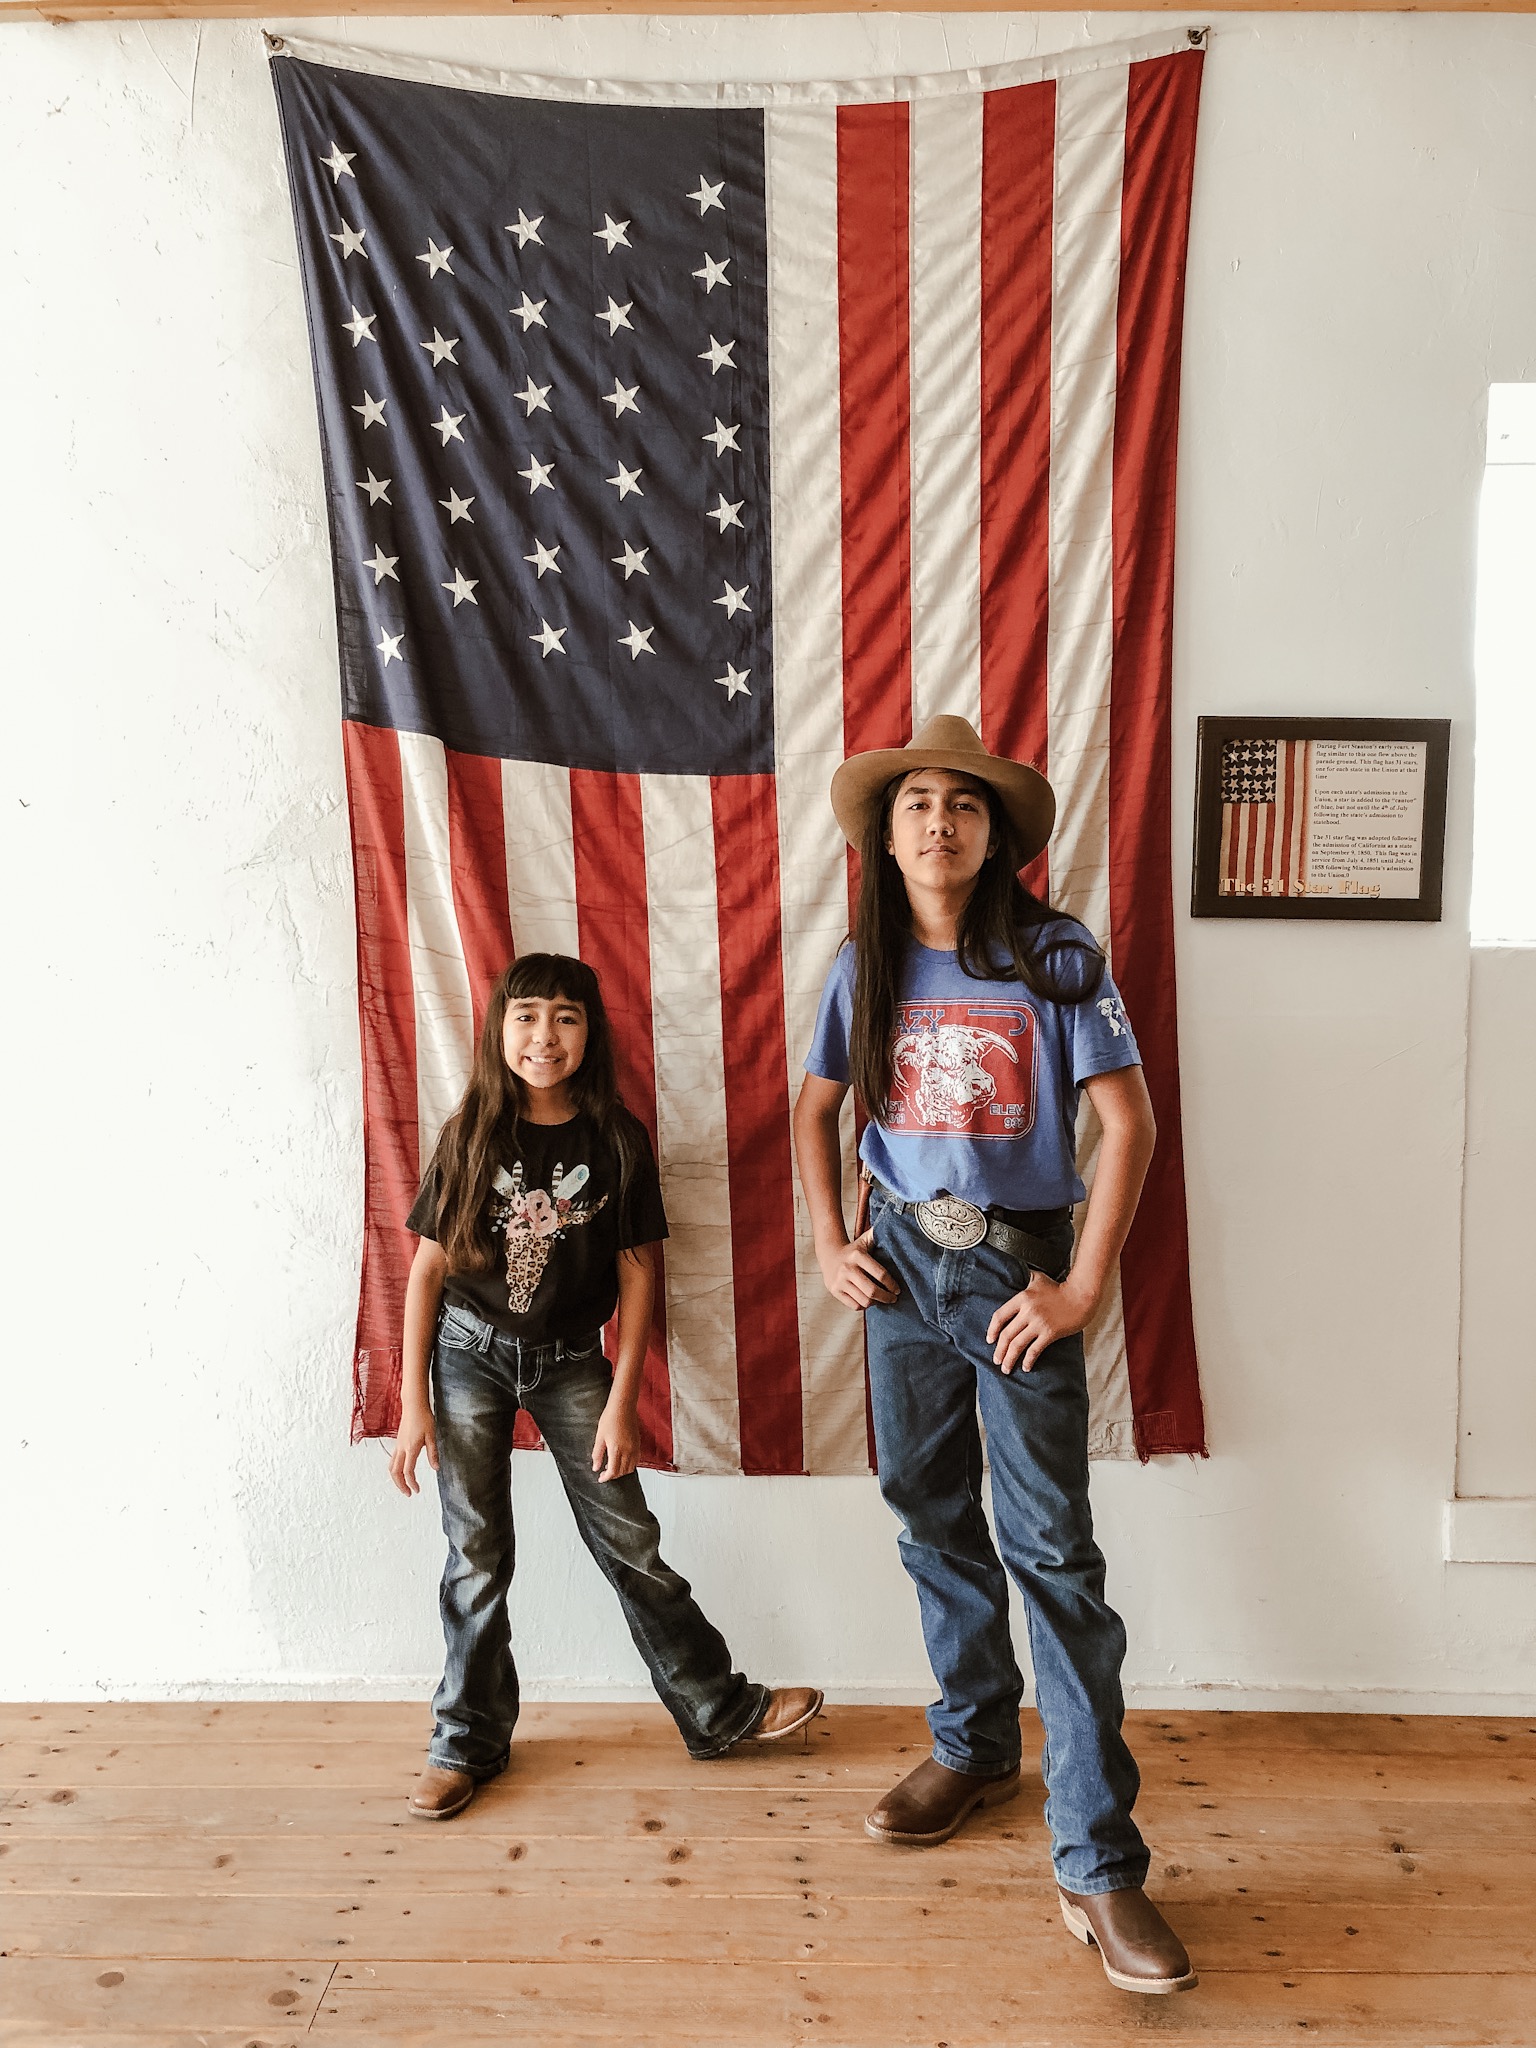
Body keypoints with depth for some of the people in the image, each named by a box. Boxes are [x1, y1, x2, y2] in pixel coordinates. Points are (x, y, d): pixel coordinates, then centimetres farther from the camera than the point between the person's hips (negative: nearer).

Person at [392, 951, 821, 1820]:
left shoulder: (617, 1139, -9)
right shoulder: (472, 1136, -8)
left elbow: (637, 1273, -5)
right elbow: (428, 1268, -4)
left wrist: (622, 1401, -6)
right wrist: (413, 1401, -6)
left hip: (573, 1360, 0)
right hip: (471, 1355, 0)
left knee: (631, 1542, 5)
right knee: (477, 1556, 9)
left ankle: (721, 1709, 22)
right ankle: (469, 1741, 27)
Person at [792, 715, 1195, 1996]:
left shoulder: (1056, 958, -8)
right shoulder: (864, 972, 4)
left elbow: (1129, 1120, -10)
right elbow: (817, 1109, 16)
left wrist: (1084, 1287, -15)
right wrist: (830, 1245, 5)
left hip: (1018, 1269, -4)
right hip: (902, 1266, 4)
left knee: (1051, 1548, -4)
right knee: (935, 1521, 15)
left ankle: (1099, 1866, 5)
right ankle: (976, 1745, 38)